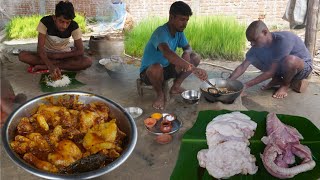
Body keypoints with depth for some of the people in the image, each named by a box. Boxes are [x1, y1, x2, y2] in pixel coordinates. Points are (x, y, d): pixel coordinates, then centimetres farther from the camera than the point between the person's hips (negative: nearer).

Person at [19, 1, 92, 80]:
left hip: (64, 55, 1)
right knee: (22, 55, -27)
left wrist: (58, 56, -21)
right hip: (47, 55, 0)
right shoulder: (45, 22, -22)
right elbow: (40, 48, -26)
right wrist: (51, 66, -42)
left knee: (88, 61, -30)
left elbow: (80, 51, -17)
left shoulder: (74, 26, -20)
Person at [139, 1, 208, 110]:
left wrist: (187, 53, -19)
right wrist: (192, 68, -56)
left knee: (195, 58, -5)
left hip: (167, 68, 7)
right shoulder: (161, 32, -30)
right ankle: (160, 94, -11)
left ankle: (176, 87, 7)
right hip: (148, 71, -7)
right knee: (157, 68, -42)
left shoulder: (179, 31, -4)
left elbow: (187, 47, 9)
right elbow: (167, 53, -50)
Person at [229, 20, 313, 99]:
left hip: (304, 66, -5)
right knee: (253, 59, -8)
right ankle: (277, 80, 8)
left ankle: (286, 84, -8)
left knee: (290, 60, -40)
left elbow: (271, 72, -34)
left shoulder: (283, 39, -35)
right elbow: (242, 67, -16)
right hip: (283, 67, 6)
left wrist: (246, 85, -33)